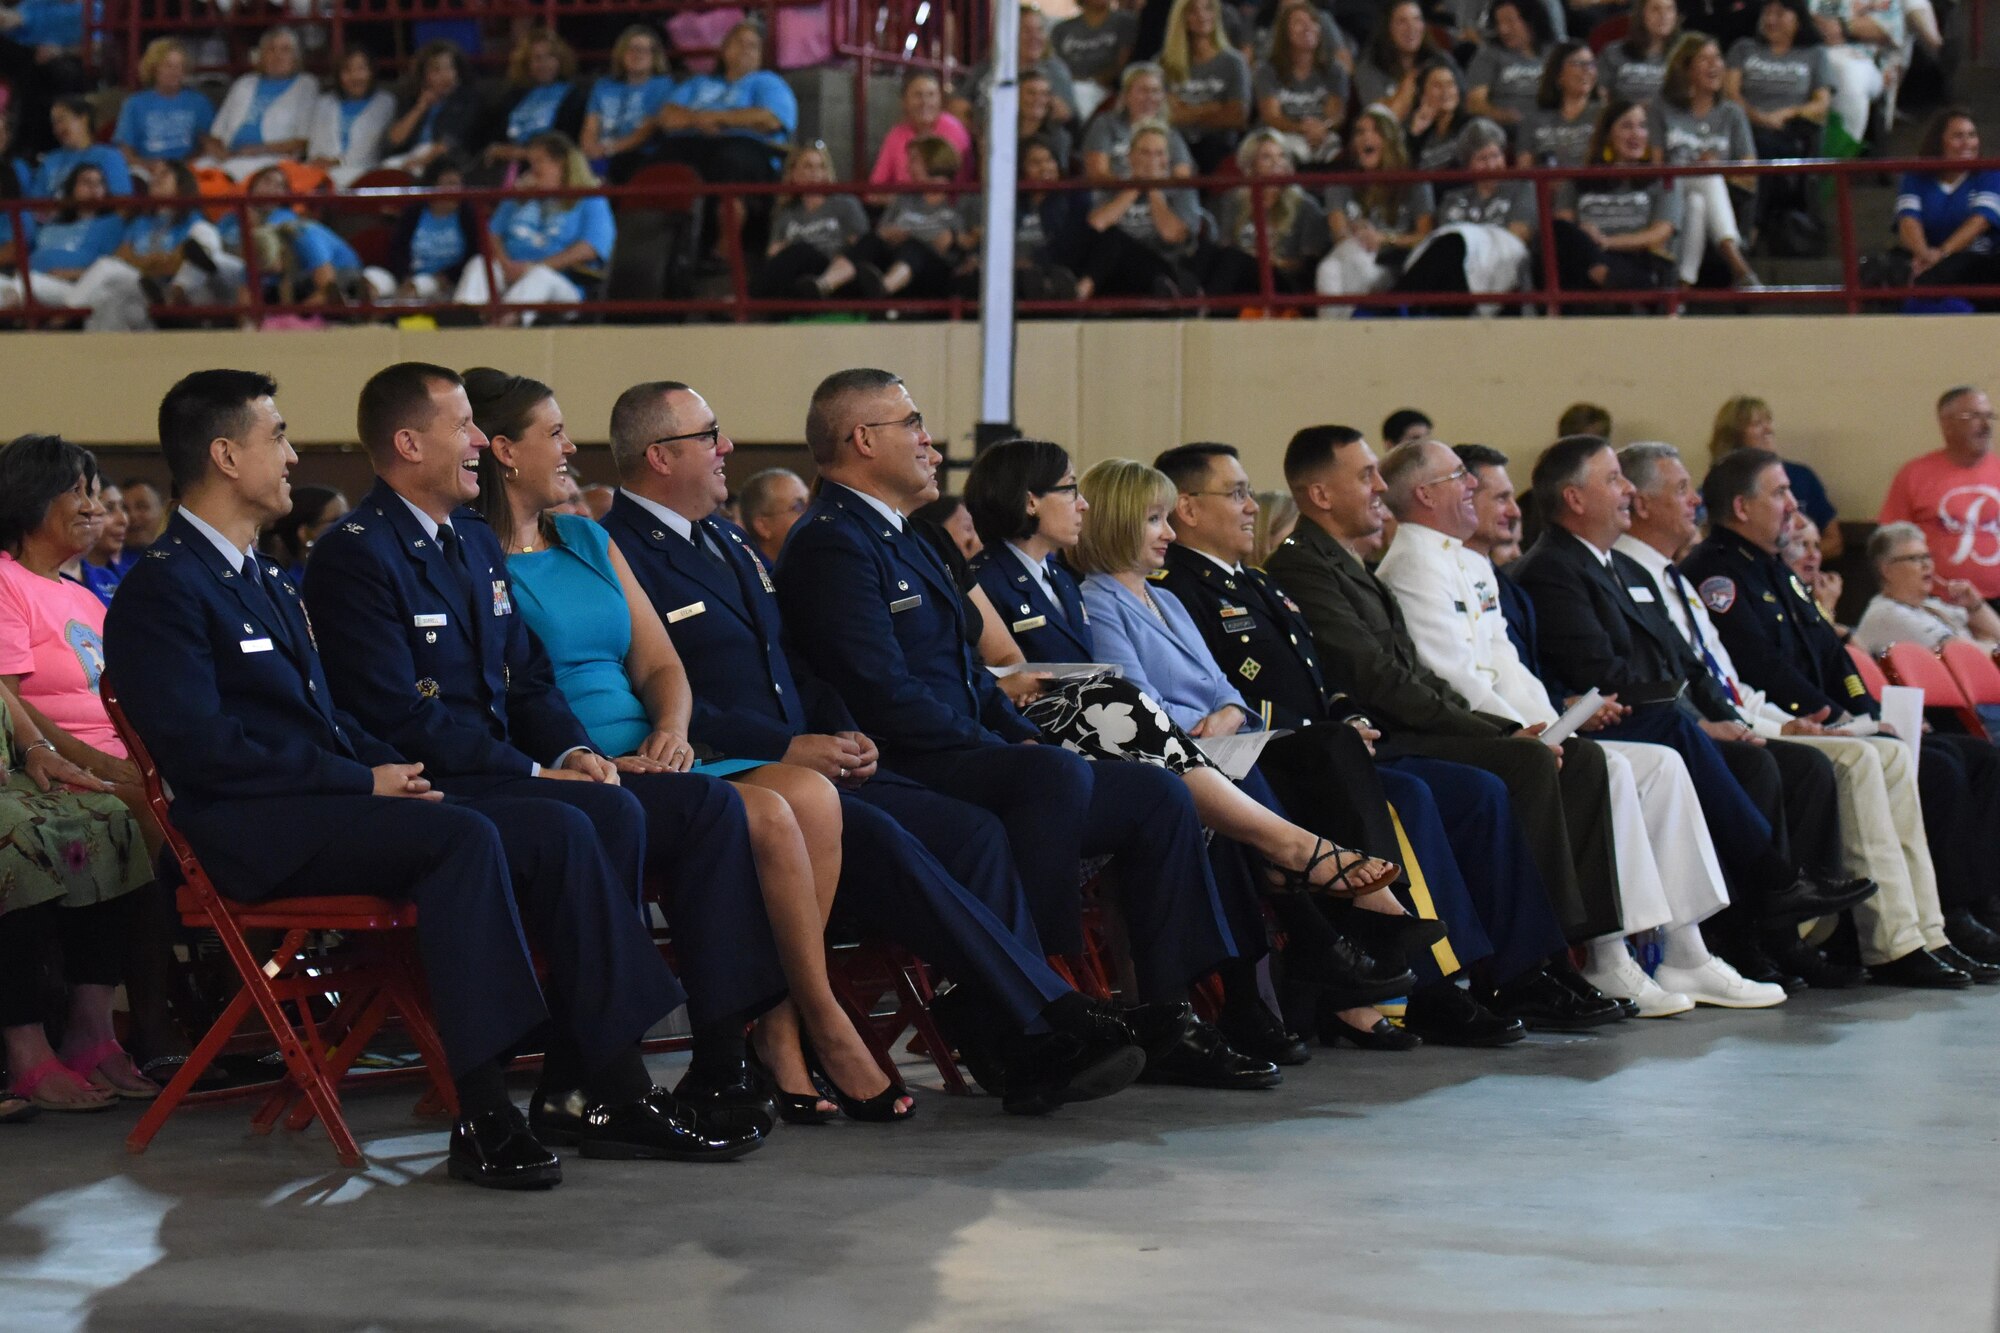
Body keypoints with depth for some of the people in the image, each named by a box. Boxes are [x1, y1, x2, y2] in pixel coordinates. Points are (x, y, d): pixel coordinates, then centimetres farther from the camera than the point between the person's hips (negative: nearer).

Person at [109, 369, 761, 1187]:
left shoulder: (268, 581, 25)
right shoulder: (162, 590, -6)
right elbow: (201, 748, -17)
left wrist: (391, 769, 3)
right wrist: (363, 780, -14)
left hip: (326, 800, 9)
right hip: (253, 831, -9)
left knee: (558, 830, -9)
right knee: (462, 837, -32)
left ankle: (609, 1089, -13)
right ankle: (484, 1118, -34)